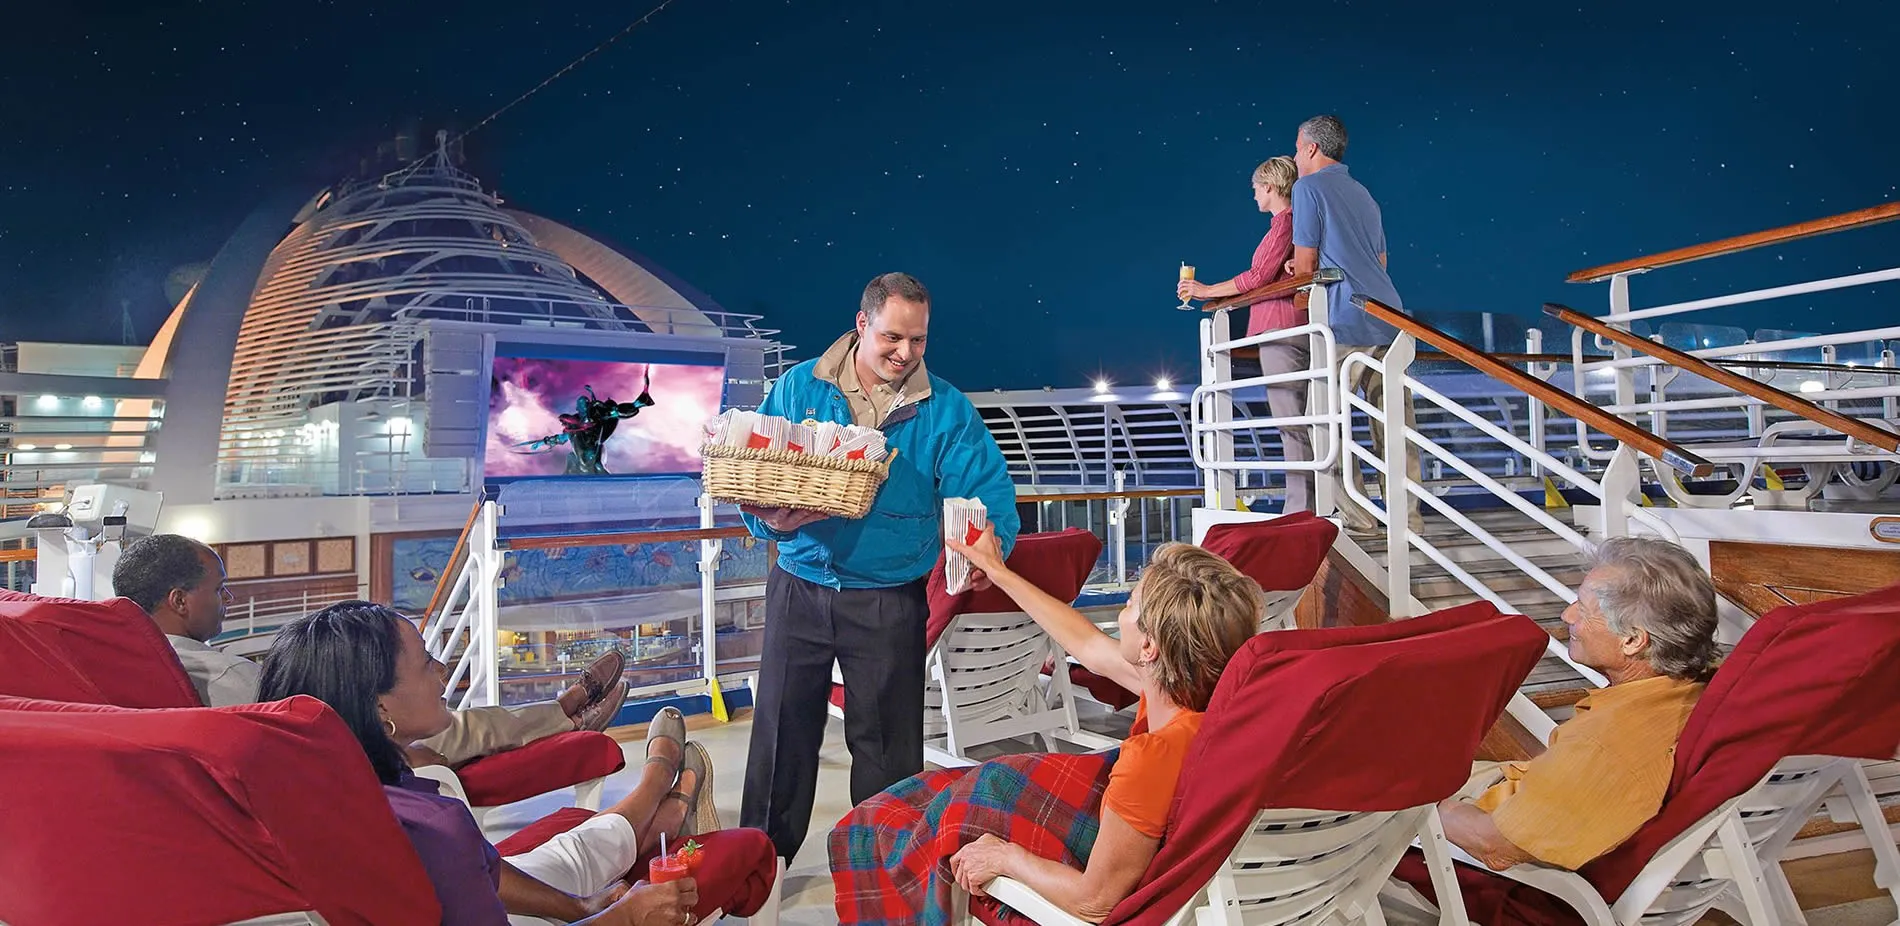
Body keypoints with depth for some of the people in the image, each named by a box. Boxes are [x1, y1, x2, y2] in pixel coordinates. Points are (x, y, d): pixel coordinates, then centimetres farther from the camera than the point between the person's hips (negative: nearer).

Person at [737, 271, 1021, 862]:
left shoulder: (945, 410, -2)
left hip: (889, 601, -1)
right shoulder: (798, 387, 2)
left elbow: (987, 492, -8)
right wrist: (772, 518, -20)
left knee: (884, 737, 9)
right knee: (780, 728, 9)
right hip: (799, 587, 2)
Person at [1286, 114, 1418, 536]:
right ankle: (1406, 514, 8)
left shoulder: (1308, 187, 0)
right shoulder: (1362, 193, 24)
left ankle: (1357, 517, -3)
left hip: (1345, 321, -8)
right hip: (1389, 316, 8)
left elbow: (1305, 264, -4)